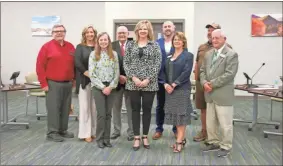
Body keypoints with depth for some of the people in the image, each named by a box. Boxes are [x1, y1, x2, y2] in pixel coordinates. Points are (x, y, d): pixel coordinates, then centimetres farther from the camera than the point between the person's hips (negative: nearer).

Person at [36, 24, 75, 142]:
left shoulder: (71, 47, 10)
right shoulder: (47, 47, -4)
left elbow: (75, 64, 15)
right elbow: (40, 66, -6)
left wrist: (74, 79, 10)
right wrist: (43, 83, -9)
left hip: (68, 83, 5)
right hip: (53, 84, -5)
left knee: (65, 108, 10)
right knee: (53, 108, -3)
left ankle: (63, 130, 22)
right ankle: (52, 133, 6)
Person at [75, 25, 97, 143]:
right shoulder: (80, 47, 6)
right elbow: (77, 62, -5)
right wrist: (88, 73, -14)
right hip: (84, 80, -1)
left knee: (95, 107, 5)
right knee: (85, 106, 1)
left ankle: (94, 131, 15)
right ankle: (86, 133, 8)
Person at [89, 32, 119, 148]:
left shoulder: (114, 54, 7)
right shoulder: (93, 54, 1)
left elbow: (117, 73, 3)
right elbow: (91, 74, -5)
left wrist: (110, 87, -8)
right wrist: (103, 87, -11)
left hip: (111, 88, 2)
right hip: (98, 87, -2)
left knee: (108, 114, 6)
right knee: (101, 114, -2)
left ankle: (107, 139, 15)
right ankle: (100, 139, 10)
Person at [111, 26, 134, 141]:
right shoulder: (112, 46, 1)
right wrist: (118, 76, -12)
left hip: (130, 80, -2)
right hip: (116, 80, 2)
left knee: (130, 108, 6)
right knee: (116, 107, 11)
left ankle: (131, 132, 17)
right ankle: (116, 130, 24)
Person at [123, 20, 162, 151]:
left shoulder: (154, 45, 3)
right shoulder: (130, 44, 7)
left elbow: (158, 64, -3)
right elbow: (126, 63, 3)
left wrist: (148, 79, -12)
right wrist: (133, 77, -11)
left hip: (149, 84, -1)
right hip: (133, 83, 1)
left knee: (147, 110, 7)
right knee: (135, 109, 5)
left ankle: (145, 136, 20)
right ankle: (136, 137, 15)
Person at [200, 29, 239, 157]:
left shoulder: (231, 54, -9)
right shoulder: (208, 54, 13)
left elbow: (229, 74, -18)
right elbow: (202, 70, 12)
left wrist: (212, 84, -18)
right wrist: (204, 83, -8)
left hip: (223, 95, -7)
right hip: (210, 94, 7)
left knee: (225, 124, 3)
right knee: (210, 122, 17)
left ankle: (225, 146, 18)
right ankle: (213, 142, 32)